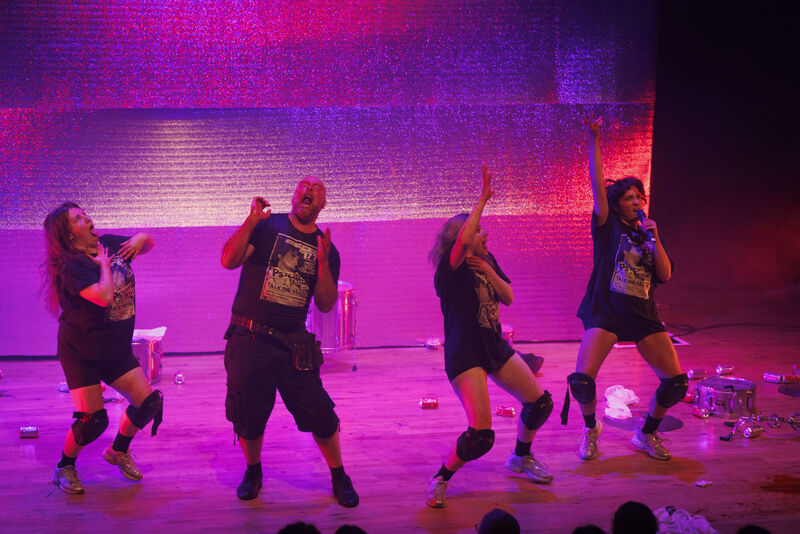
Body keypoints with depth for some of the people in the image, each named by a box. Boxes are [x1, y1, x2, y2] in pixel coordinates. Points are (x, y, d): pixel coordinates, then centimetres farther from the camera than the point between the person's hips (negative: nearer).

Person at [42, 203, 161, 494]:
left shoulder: (109, 244, 2)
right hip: (81, 352, -6)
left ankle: (118, 451, 25)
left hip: (117, 350, 6)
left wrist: (142, 238, -3)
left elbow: (148, 245, 20)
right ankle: (64, 468, 18)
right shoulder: (72, 266, -19)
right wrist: (104, 265, -18)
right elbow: (104, 297, -35)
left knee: (148, 402, -1)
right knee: (93, 420, -10)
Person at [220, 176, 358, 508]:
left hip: (293, 343, 1)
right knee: (247, 415, 6)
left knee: (319, 414, -2)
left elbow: (326, 304, 4)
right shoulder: (266, 226, 2)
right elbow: (229, 261, -10)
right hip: (249, 340, -1)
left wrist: (322, 263, -10)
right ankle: (253, 472, 33)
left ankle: (339, 477, 18)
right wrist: (251, 221, -20)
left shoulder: (325, 248, 9)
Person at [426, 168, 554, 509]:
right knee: (480, 435, -18)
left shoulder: (486, 260, 7)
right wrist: (483, 199, -30)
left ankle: (521, 458, 38)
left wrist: (489, 272, -14)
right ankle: (440, 480, 6)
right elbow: (463, 240, -38)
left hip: (495, 347, 8)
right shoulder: (450, 269, -17)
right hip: (464, 355, -8)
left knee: (540, 402, 13)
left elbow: (508, 298, 3)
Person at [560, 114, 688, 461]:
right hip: (605, 313, -4)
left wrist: (654, 239, -6)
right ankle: (591, 428, 12)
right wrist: (594, 142, -16)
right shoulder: (609, 227, 4)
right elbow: (598, 186, -8)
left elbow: (666, 276, 5)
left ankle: (647, 433, 21)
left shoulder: (649, 234, 16)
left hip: (644, 316, 4)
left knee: (677, 382, -5)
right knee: (582, 380, -20)